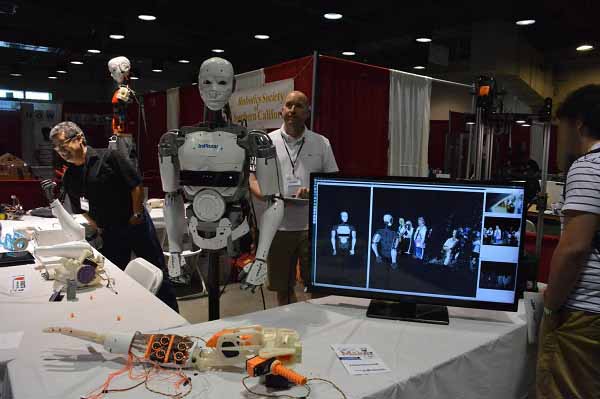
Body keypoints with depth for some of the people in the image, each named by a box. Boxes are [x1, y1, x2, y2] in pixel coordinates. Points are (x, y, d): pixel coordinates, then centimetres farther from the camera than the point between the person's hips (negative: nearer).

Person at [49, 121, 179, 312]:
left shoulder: (108, 157, -10)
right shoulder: (69, 178, 6)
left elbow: (136, 185, -11)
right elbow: (81, 209, 17)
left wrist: (137, 215, -12)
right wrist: (97, 227, 6)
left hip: (136, 224, -5)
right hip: (109, 233, 5)